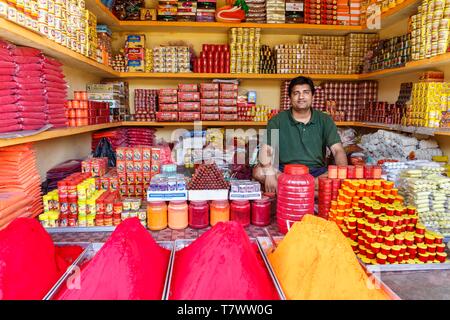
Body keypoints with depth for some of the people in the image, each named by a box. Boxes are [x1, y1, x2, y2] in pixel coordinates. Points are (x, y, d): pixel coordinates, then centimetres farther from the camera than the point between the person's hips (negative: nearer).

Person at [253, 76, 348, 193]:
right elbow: (266, 150, -9)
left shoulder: (325, 120, 7)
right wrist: (269, 173, -28)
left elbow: (338, 150, -1)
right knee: (258, 171, -30)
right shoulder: (277, 121, 2)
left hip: (317, 172, 1)